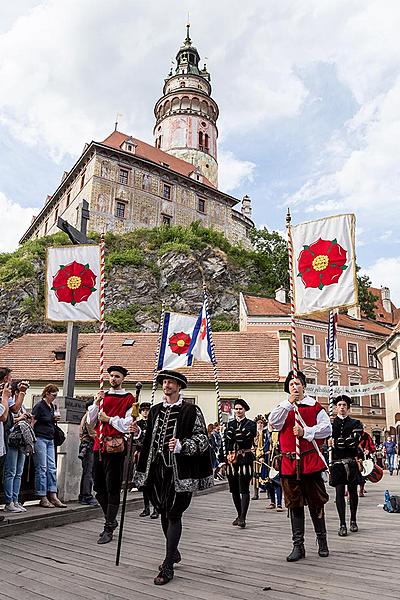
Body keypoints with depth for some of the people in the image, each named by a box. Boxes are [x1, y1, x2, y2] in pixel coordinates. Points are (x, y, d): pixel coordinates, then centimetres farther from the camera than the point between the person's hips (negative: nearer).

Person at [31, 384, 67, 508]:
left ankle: (53, 497, 8)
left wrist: (55, 420, 4)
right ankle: (43, 498, 5)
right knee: (42, 469, -2)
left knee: (52, 468, 5)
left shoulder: (51, 407, 14)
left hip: (50, 440, 8)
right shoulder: (39, 406, -9)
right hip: (40, 439, -8)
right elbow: (32, 424, -11)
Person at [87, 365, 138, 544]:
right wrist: (97, 403, 0)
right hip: (99, 444, 6)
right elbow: (91, 422, 12)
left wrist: (108, 419, -9)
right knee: (98, 487, 13)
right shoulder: (103, 396, 15)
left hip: (115, 447, -6)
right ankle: (111, 520, 30)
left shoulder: (128, 399, -2)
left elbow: (127, 424, -11)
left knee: (112, 488, -2)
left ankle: (109, 529, 8)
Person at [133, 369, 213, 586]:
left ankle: (168, 566, 6)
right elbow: (148, 439, 19)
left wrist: (181, 446, -21)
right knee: (164, 512, 16)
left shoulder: (191, 411, -5)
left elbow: (202, 439, -7)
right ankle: (173, 552, 36)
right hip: (157, 468, 6)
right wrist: (143, 470, 14)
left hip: (179, 471, -6)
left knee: (173, 515, -3)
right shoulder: (155, 410, 12)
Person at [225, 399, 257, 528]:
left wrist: (233, 434, -8)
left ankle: (243, 518, -5)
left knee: (244, 489, -6)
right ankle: (239, 515, 26)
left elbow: (246, 436, -16)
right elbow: (226, 441, 1)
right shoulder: (230, 424, 14)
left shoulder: (251, 424, 2)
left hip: (245, 459, -4)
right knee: (234, 490, 11)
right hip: (231, 459, 5)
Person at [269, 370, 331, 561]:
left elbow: (327, 428, -5)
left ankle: (322, 541, 27)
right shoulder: (283, 407, 10)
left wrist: (305, 432, -15)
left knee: (316, 503, 9)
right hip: (289, 463, 2)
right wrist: (289, 403, -14)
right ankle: (298, 546, 16)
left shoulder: (315, 406, 4)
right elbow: (274, 423, -9)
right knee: (295, 504, 7)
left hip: (311, 461, -1)